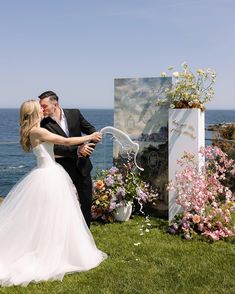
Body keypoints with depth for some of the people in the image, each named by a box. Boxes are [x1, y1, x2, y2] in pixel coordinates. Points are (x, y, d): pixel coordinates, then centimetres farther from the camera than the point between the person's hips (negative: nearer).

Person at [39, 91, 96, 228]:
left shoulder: (74, 114, -3)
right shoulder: (45, 124, -11)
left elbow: (91, 130, 5)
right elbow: (55, 147, -20)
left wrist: (89, 147, -12)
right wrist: (77, 150, -29)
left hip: (82, 165, 3)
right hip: (63, 169, -3)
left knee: (87, 201, 11)